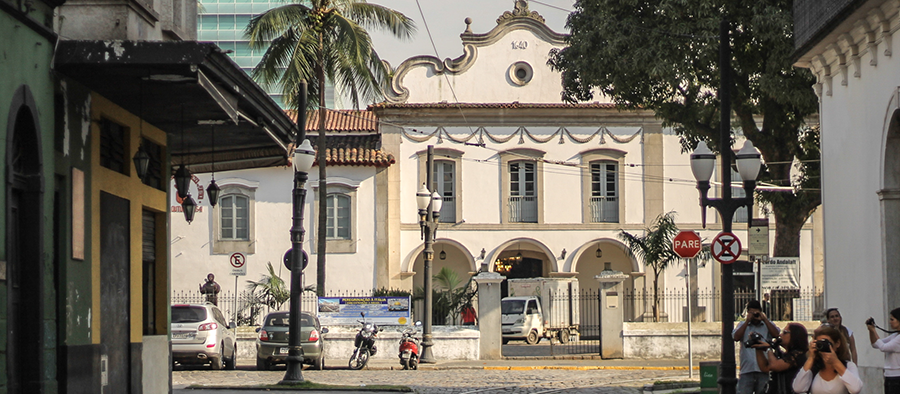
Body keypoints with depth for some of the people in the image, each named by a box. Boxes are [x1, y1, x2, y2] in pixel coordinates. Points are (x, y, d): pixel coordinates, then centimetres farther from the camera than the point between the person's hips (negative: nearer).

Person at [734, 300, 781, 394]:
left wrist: (764, 319, -4)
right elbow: (736, 337, -4)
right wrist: (747, 321, -4)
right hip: (747, 371, 0)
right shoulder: (743, 325, 15)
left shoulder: (768, 324, 14)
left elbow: (776, 334, -5)